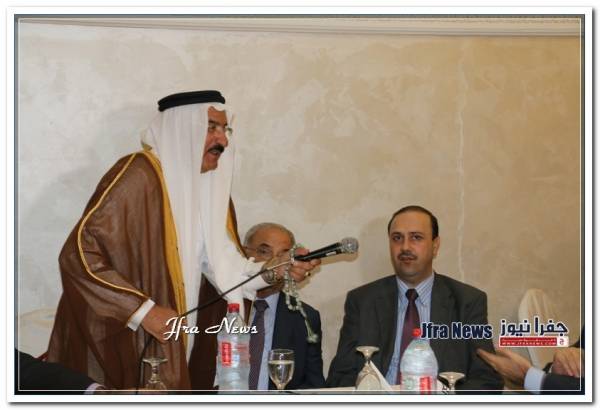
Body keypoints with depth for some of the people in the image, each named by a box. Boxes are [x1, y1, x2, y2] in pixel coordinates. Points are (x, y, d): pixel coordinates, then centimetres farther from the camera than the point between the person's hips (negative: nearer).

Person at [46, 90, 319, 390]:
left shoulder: (211, 186, 8)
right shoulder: (138, 175, -17)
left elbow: (220, 261, 9)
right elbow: (78, 254, -21)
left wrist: (269, 272, -9)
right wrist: (144, 311, -22)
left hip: (168, 348, 7)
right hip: (116, 340, -7)